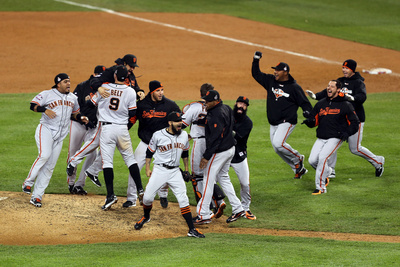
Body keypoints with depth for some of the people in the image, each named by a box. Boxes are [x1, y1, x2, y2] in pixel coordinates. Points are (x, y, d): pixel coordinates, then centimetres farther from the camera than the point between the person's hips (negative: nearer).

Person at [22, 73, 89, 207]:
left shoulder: (73, 98, 15)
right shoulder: (47, 94, -3)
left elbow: (75, 113, 25)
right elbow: (33, 105, -8)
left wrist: (81, 118, 4)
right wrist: (45, 110, -25)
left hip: (60, 135, 5)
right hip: (46, 129, -5)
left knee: (50, 166, 0)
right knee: (44, 155, -27)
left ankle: (37, 196, 1)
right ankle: (28, 183, -11)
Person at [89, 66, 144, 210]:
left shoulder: (104, 88, -3)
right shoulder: (130, 92, -2)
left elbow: (91, 105, 6)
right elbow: (133, 114, -1)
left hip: (106, 128, -2)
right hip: (122, 128, 2)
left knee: (107, 161, -3)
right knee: (130, 159, 13)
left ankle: (110, 195, -11)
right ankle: (140, 190, 9)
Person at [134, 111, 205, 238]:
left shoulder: (184, 135, 2)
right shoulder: (158, 135, -9)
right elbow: (150, 152, 3)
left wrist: (186, 170, 19)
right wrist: (147, 168, 3)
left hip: (175, 171, 2)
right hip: (159, 170, -2)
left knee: (183, 199, -6)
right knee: (147, 197, -2)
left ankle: (192, 229, -6)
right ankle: (146, 217, 31)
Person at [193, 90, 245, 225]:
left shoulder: (216, 115, -24)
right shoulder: (226, 108, 6)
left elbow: (215, 137, -26)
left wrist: (206, 156, -23)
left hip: (219, 152, -10)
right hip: (230, 148, 10)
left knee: (208, 180, -3)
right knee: (223, 178, 21)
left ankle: (203, 214, 0)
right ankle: (238, 209, 20)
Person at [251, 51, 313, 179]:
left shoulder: (294, 87, -9)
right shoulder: (271, 81, 6)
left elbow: (304, 102, -6)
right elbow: (256, 74, 11)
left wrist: (307, 112, -26)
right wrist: (256, 60, -2)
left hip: (287, 122, -7)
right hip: (273, 124, 7)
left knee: (278, 143, -24)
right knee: (277, 149, 9)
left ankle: (297, 158, 0)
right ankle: (299, 169, 23)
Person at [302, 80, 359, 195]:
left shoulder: (345, 105, 0)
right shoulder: (320, 104, 15)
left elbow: (355, 122, 2)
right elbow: (314, 120, 16)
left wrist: (347, 133, -15)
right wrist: (310, 122, -8)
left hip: (335, 138, -5)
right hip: (321, 139, 5)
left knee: (323, 157, -23)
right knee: (312, 160, -9)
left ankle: (321, 187, -16)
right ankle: (327, 171, 24)